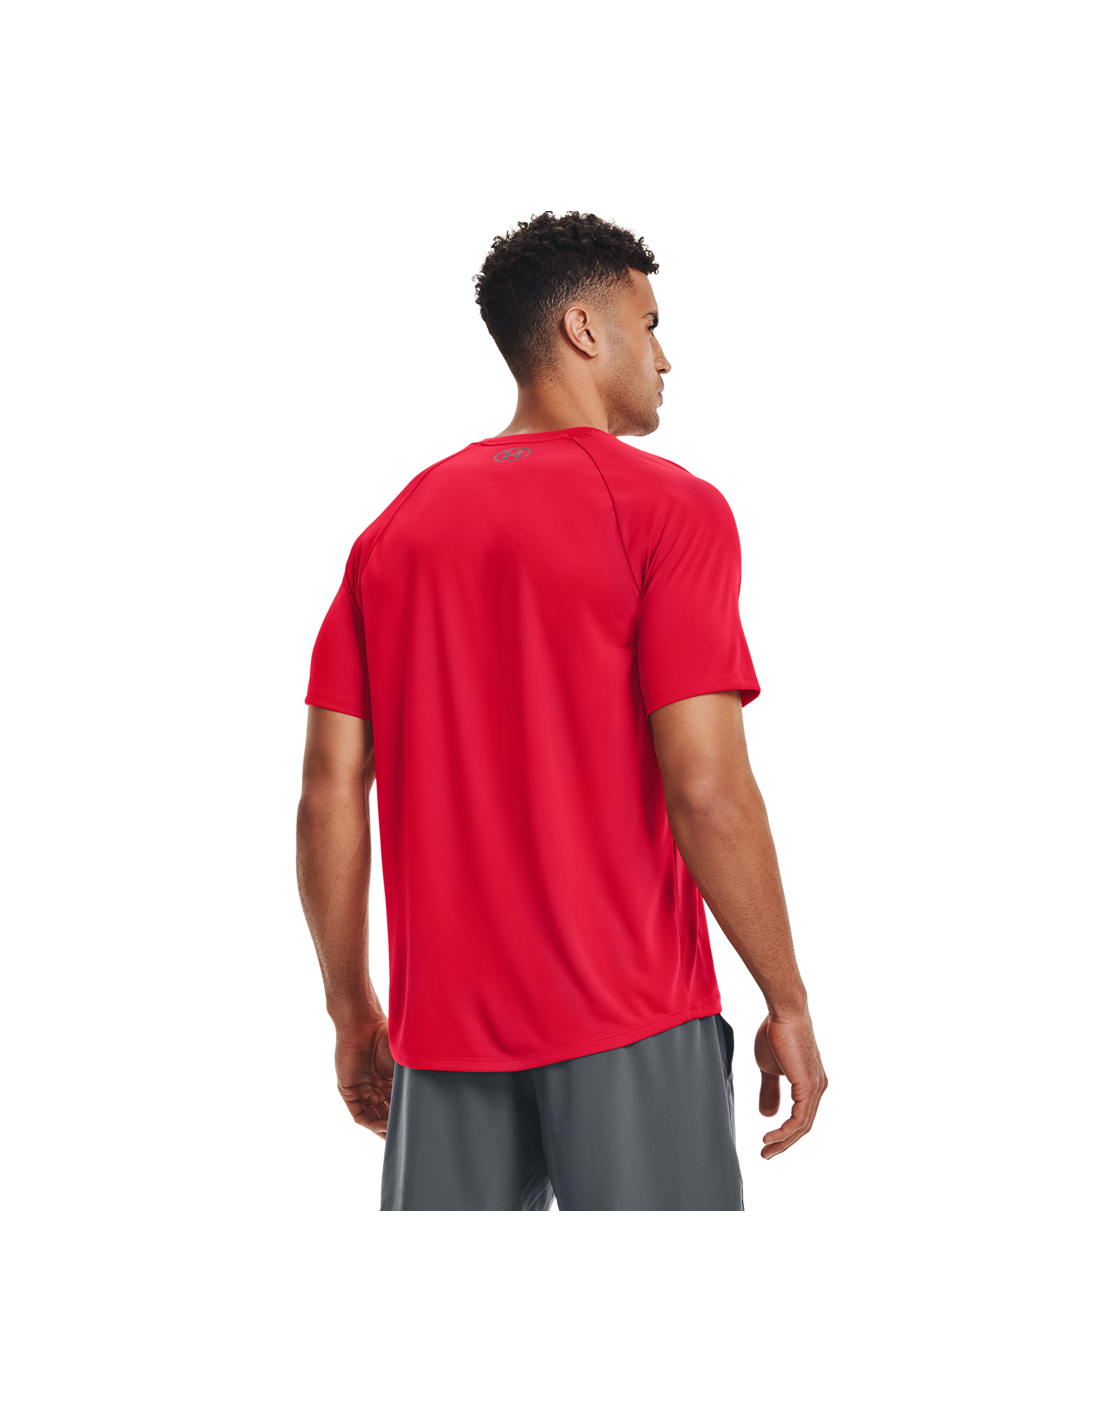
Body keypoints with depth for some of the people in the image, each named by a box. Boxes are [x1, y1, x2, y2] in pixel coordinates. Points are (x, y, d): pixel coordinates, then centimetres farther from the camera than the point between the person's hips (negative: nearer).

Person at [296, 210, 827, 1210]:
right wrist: (788, 1002, -5)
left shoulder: (395, 529, 9)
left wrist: (351, 1009, 15)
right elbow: (705, 787, -15)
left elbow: (330, 798, 5)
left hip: (443, 1020, 5)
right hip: (632, 1019, -5)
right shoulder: (668, 509, -7)